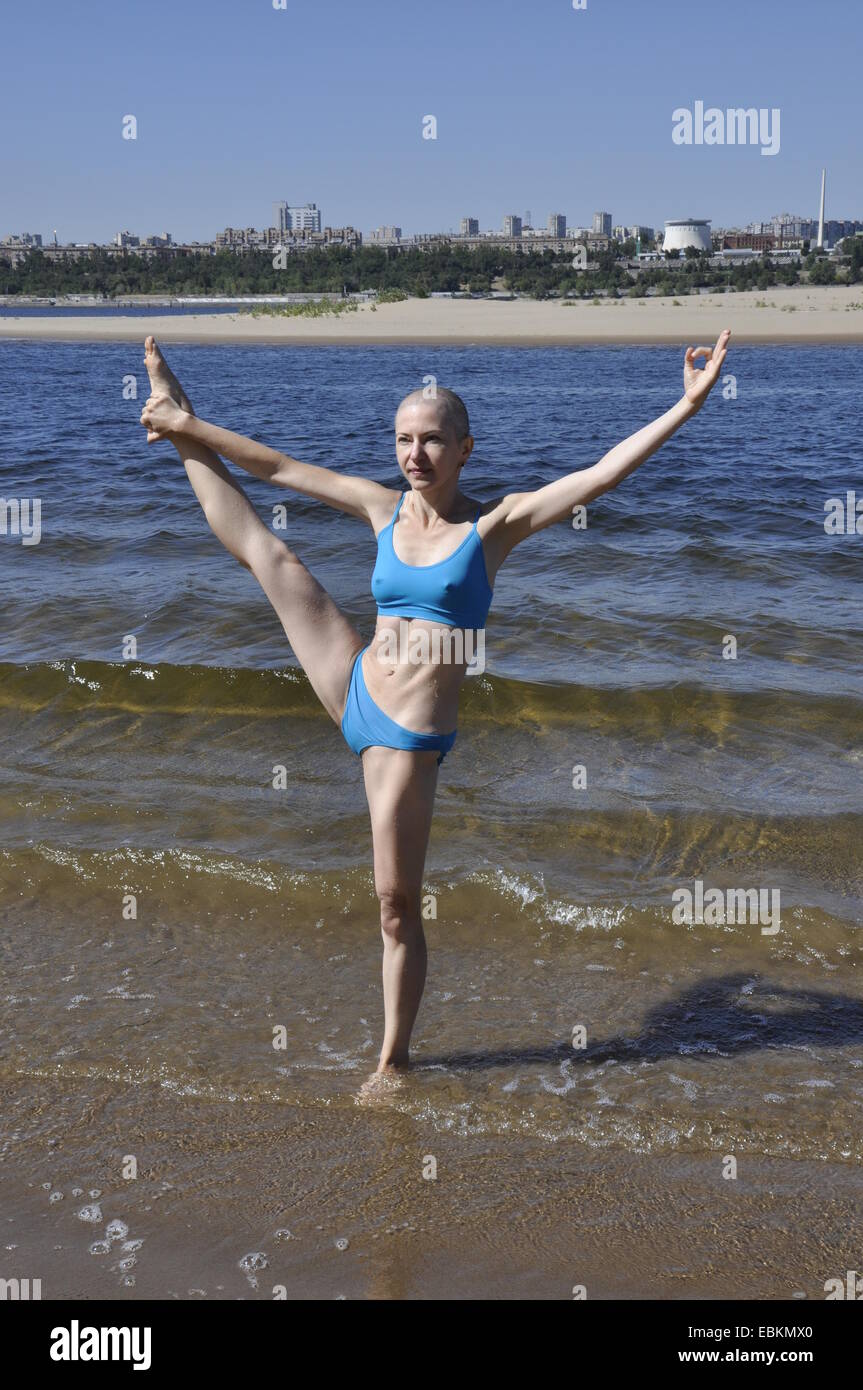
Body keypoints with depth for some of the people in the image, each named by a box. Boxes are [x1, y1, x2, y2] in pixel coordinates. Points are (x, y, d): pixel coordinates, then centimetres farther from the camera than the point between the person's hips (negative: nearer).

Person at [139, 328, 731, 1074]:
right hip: (353, 690, 4)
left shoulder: (494, 524, -8)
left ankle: (393, 1061, 19)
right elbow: (279, 467, 11)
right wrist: (188, 430, 15)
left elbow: (602, 473, -16)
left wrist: (687, 406, -23)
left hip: (411, 738, -4)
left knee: (398, 906, 3)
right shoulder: (385, 508, 4)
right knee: (265, 550, 4)